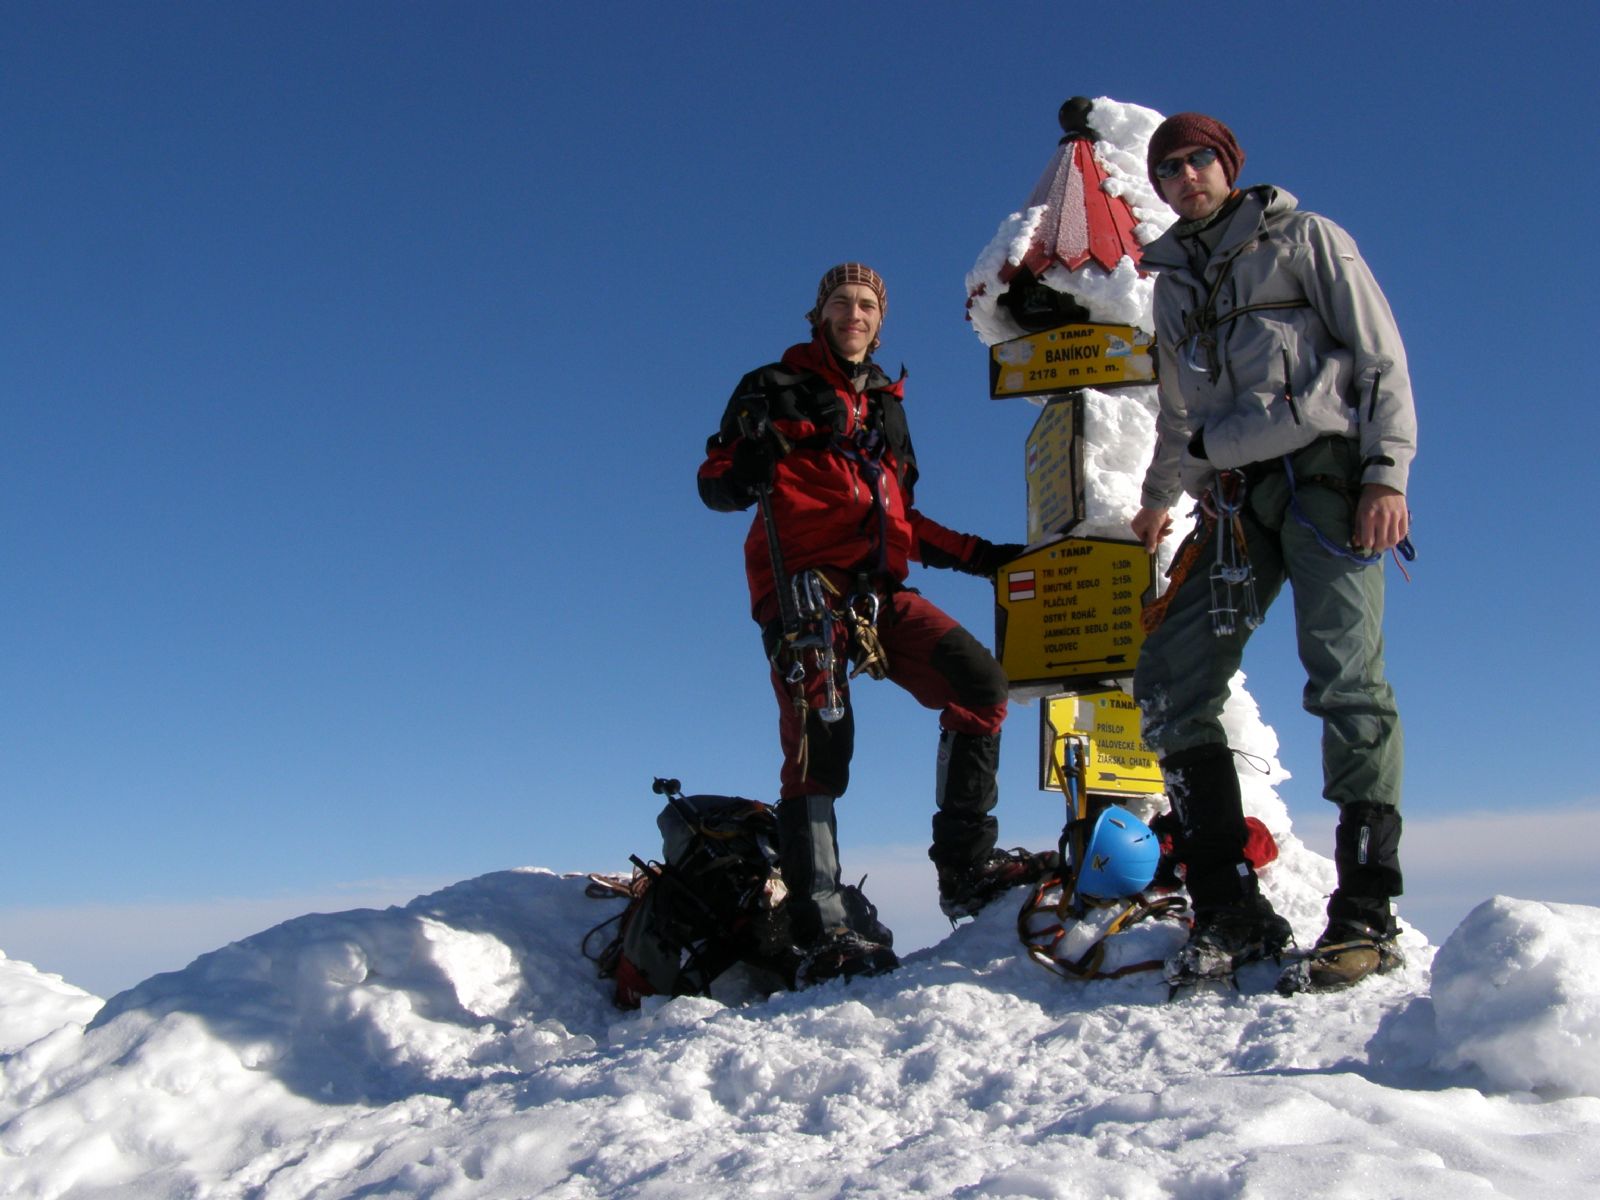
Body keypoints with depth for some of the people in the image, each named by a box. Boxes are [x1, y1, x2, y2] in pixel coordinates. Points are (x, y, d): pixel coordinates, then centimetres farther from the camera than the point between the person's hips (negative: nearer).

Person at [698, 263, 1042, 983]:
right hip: (804, 589, -5)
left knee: (980, 684, -11)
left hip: (878, 591, 6)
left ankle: (965, 866, -5)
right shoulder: (777, 387, 11)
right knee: (820, 742, -17)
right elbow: (717, 486, 3)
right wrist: (772, 438, -18)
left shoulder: (886, 403, 28)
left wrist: (979, 555, 21)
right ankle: (822, 935, -17)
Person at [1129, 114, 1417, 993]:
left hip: (1324, 474, -5)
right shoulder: (1173, 283, 24)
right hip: (1235, 500, 5)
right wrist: (1159, 497, 39)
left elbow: (1380, 354, 1)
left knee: (1346, 682, -14)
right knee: (1169, 683, -7)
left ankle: (1366, 918, -10)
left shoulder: (1302, 239, 9)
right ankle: (1231, 910, -4)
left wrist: (1387, 471, -10)